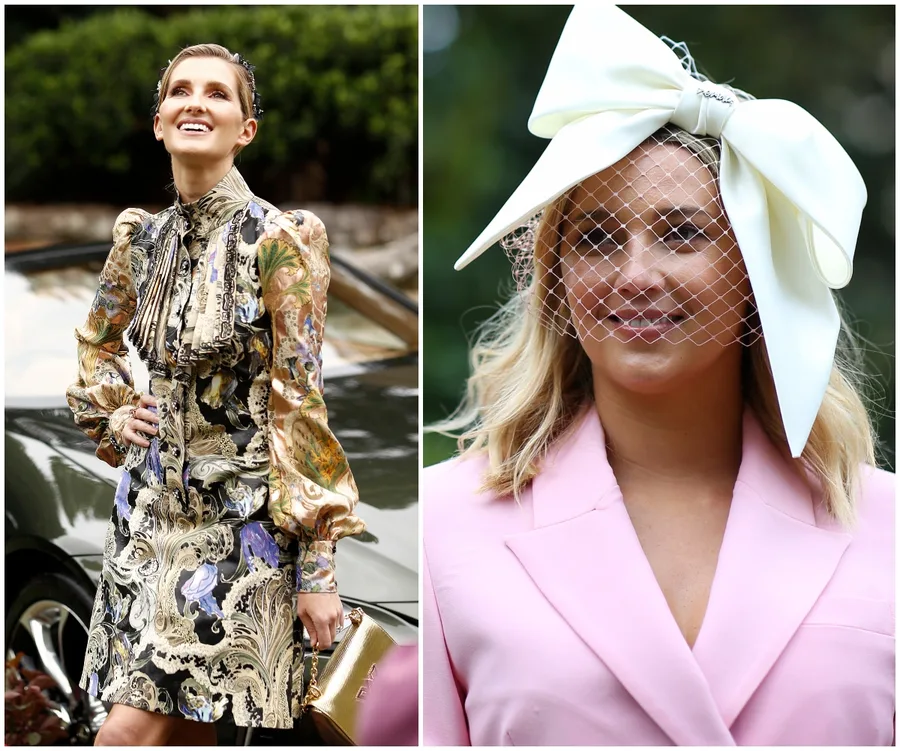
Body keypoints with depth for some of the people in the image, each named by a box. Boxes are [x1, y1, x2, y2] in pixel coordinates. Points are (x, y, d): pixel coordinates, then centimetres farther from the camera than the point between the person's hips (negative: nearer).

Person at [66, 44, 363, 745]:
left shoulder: (278, 239, -13)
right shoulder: (141, 236, 5)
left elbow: (299, 401, -14)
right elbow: (98, 344, 27)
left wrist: (317, 567, -15)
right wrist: (114, 418, 9)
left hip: (240, 517, -6)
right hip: (156, 499, 6)